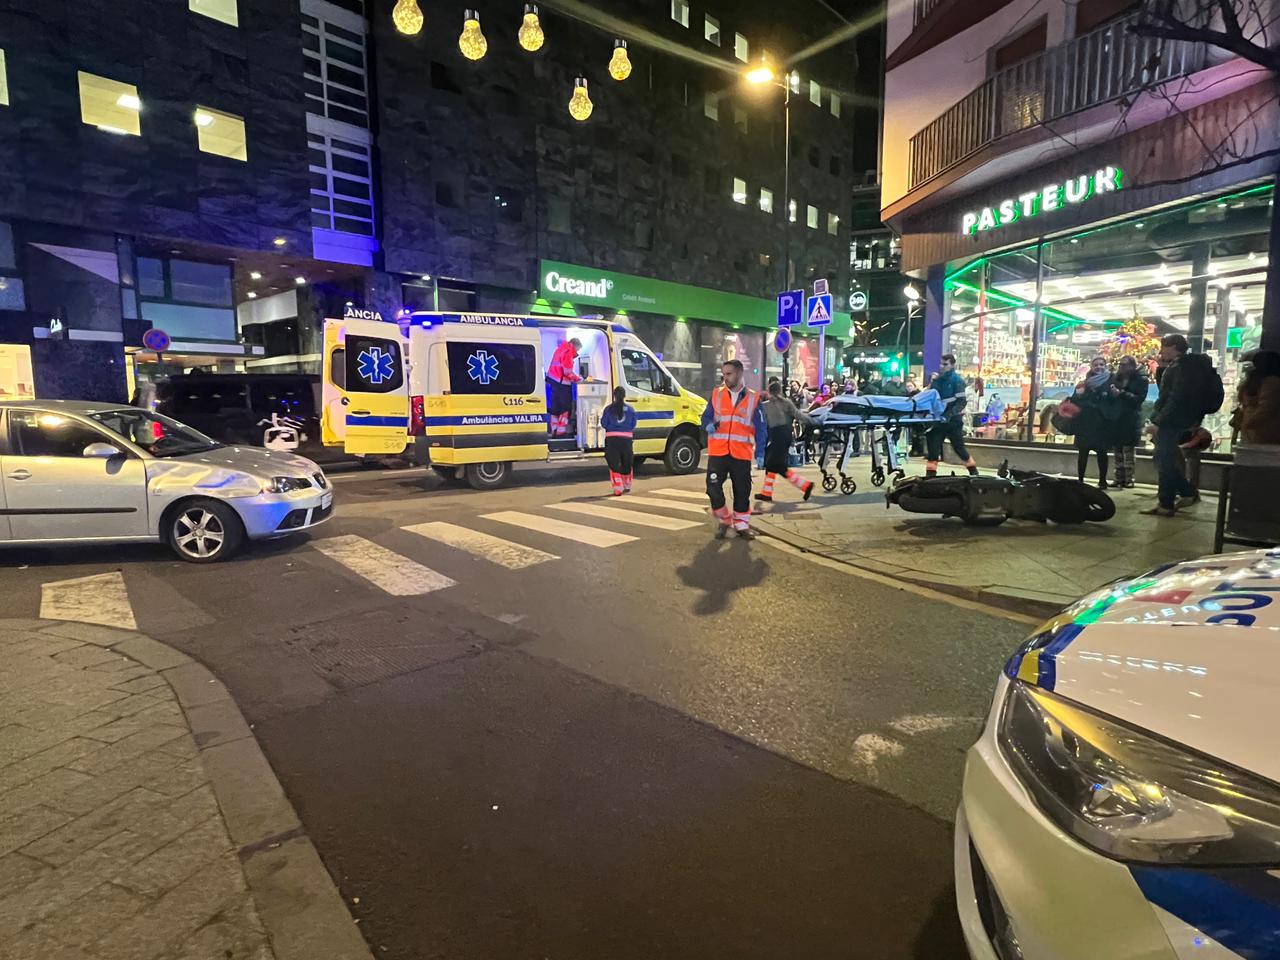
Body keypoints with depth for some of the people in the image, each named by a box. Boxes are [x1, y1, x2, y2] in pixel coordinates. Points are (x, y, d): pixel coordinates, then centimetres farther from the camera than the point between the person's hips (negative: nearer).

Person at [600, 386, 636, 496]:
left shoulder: (609, 409, -4)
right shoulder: (630, 409, 1)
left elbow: (603, 424, -2)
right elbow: (633, 426, 3)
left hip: (612, 438, -2)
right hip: (626, 438, 2)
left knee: (614, 464, 3)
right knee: (627, 463, 18)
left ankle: (618, 488, -5)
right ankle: (627, 486, 31)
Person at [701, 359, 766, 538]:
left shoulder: (753, 398, 3)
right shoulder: (716, 394, 7)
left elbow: (760, 428, 4)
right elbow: (705, 416, 11)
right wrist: (709, 425, -13)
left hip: (741, 454, -1)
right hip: (717, 451, 1)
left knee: (742, 490, 7)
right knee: (713, 487, -7)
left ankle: (741, 525, 23)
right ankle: (724, 519, 15)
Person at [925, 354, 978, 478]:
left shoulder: (957, 380, -9)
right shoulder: (936, 380, 9)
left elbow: (962, 402, -17)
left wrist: (949, 414, -28)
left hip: (953, 420, -5)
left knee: (959, 448, 3)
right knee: (933, 448, 0)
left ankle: (974, 472, 20)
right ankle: (930, 475, 4)